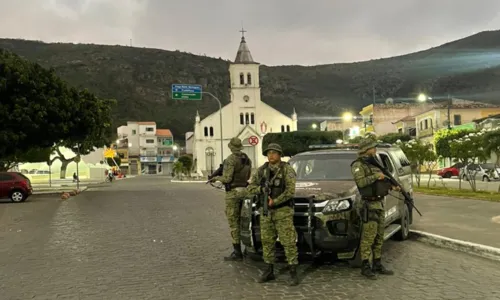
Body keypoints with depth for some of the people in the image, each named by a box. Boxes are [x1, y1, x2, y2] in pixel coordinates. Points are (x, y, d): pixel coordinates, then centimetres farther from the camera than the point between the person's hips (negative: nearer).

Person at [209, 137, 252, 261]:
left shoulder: (230, 159, -16)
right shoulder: (247, 159, 9)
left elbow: (227, 178, -19)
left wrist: (216, 178, -1)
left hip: (233, 193, -8)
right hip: (244, 190, 8)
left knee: (233, 222, -4)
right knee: (240, 220, 17)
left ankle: (237, 252, -2)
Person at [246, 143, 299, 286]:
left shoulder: (287, 170, -10)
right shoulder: (262, 170, 5)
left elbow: (290, 191, -18)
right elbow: (250, 188, 4)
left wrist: (274, 202, -18)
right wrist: (261, 189, -16)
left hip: (283, 211, -5)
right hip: (266, 212, 5)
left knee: (288, 242, -5)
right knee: (267, 242, 9)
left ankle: (293, 273, 2)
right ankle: (269, 271, 21)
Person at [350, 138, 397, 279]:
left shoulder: (374, 164, 18)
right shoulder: (358, 165, -9)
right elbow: (360, 182, -24)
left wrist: (391, 186, 10)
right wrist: (376, 176, -18)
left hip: (379, 203, 9)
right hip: (369, 205, -9)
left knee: (379, 237, 13)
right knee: (368, 237, -8)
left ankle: (377, 264, 21)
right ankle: (365, 267, -1)